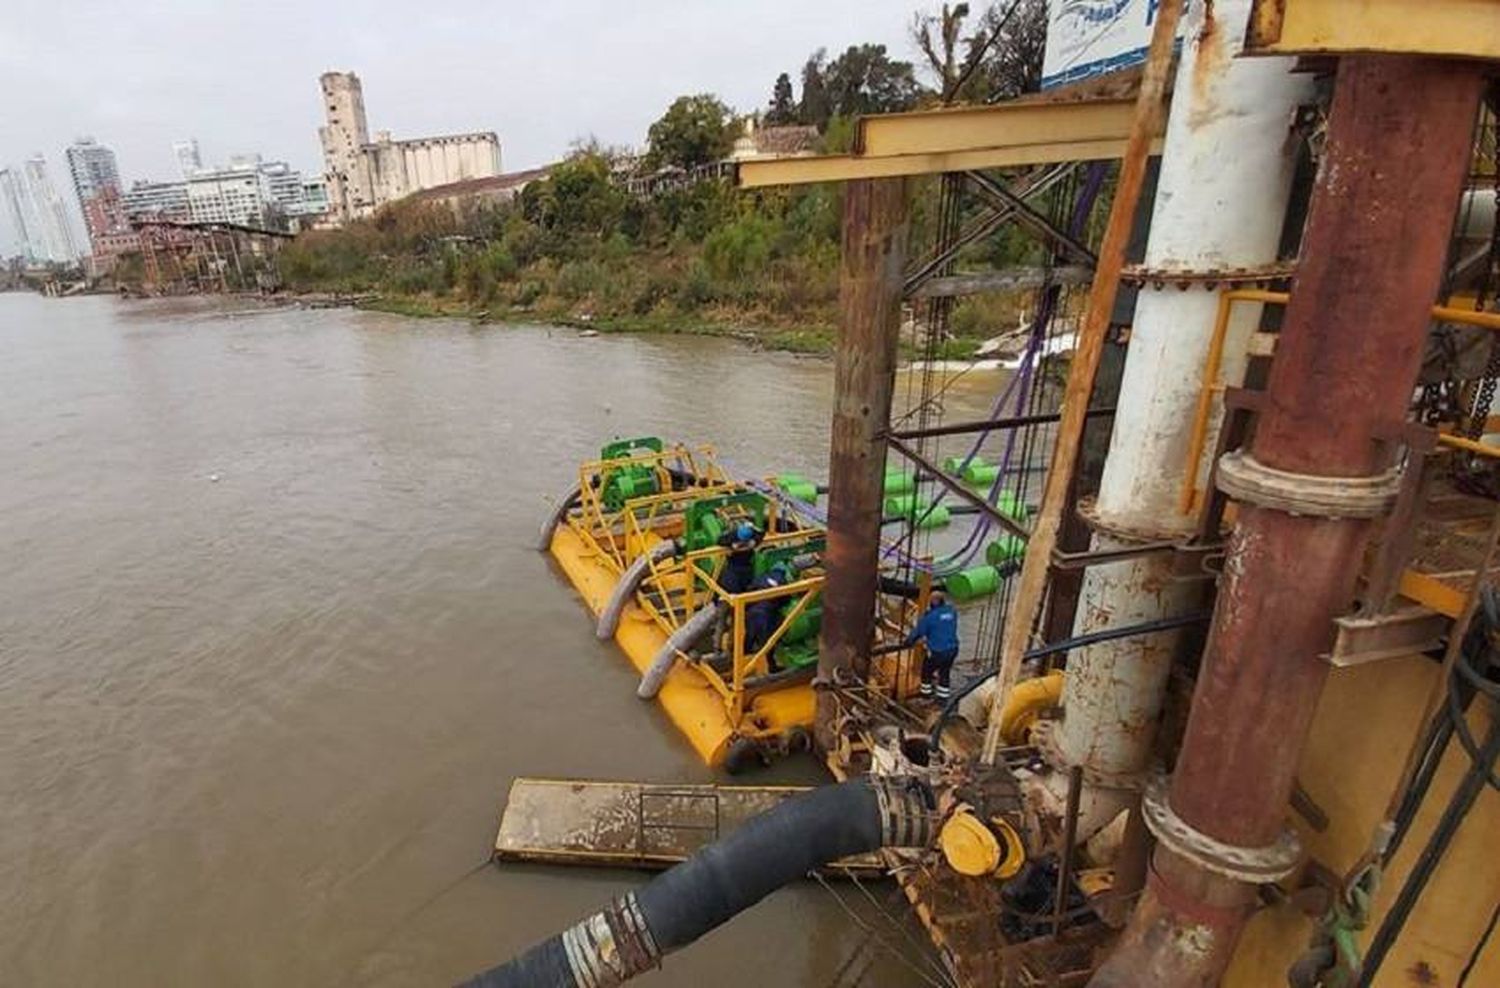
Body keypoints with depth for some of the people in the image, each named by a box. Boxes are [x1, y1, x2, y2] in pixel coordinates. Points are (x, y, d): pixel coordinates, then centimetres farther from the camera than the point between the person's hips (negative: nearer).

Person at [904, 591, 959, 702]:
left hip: (936, 651, -5)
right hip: (952, 650, 5)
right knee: (944, 673, 22)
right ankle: (943, 697, 31)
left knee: (927, 670, 20)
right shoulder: (952, 611, -2)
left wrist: (908, 641, 8)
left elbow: (919, 631, -7)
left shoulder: (930, 616, -16)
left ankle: (926, 692, 36)